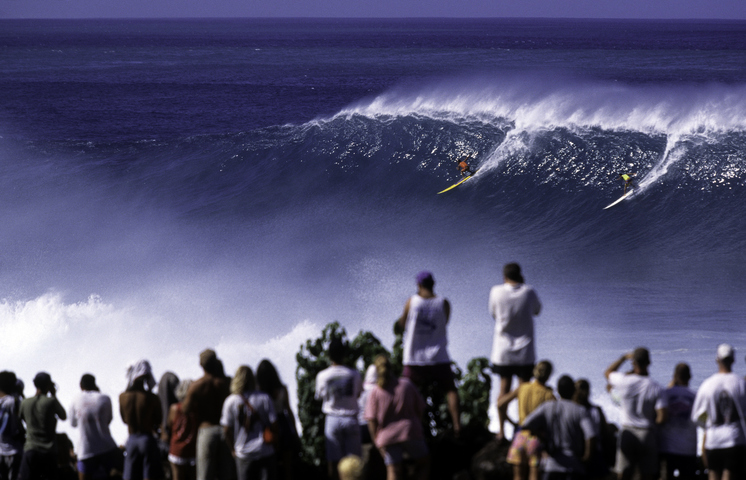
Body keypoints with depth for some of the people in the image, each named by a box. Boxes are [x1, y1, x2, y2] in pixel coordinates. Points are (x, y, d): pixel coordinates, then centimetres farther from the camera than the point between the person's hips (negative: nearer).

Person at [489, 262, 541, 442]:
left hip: (502, 350, 1)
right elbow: (537, 311, 11)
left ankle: (501, 431, 11)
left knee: (504, 388, 9)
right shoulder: (529, 292, -8)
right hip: (525, 351, -1)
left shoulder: (496, 291, -8)